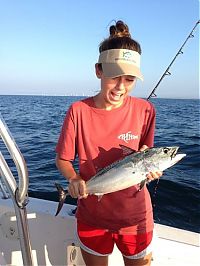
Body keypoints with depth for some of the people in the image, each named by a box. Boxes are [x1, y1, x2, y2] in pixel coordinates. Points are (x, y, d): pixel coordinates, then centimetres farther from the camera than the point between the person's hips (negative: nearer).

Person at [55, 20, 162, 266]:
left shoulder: (144, 110, -12)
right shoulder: (79, 111, -14)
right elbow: (62, 159, -5)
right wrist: (73, 179, -24)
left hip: (135, 216, 0)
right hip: (92, 216, 0)